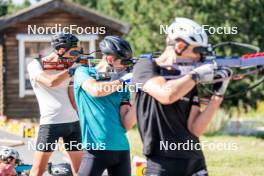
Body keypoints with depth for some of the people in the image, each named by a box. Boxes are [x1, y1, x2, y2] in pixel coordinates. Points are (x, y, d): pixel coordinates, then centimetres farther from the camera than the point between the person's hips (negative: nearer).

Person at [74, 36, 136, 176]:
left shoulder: (122, 86, 13)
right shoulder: (83, 72, 3)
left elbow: (126, 124, 6)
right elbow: (96, 90, -20)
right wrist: (123, 80, -9)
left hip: (122, 149, 5)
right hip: (95, 149, -5)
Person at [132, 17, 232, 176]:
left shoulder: (189, 81, 11)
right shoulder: (146, 66, -3)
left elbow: (195, 129, 2)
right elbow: (166, 95, -24)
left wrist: (218, 95, -4)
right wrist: (197, 75, -10)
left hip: (195, 163, 5)